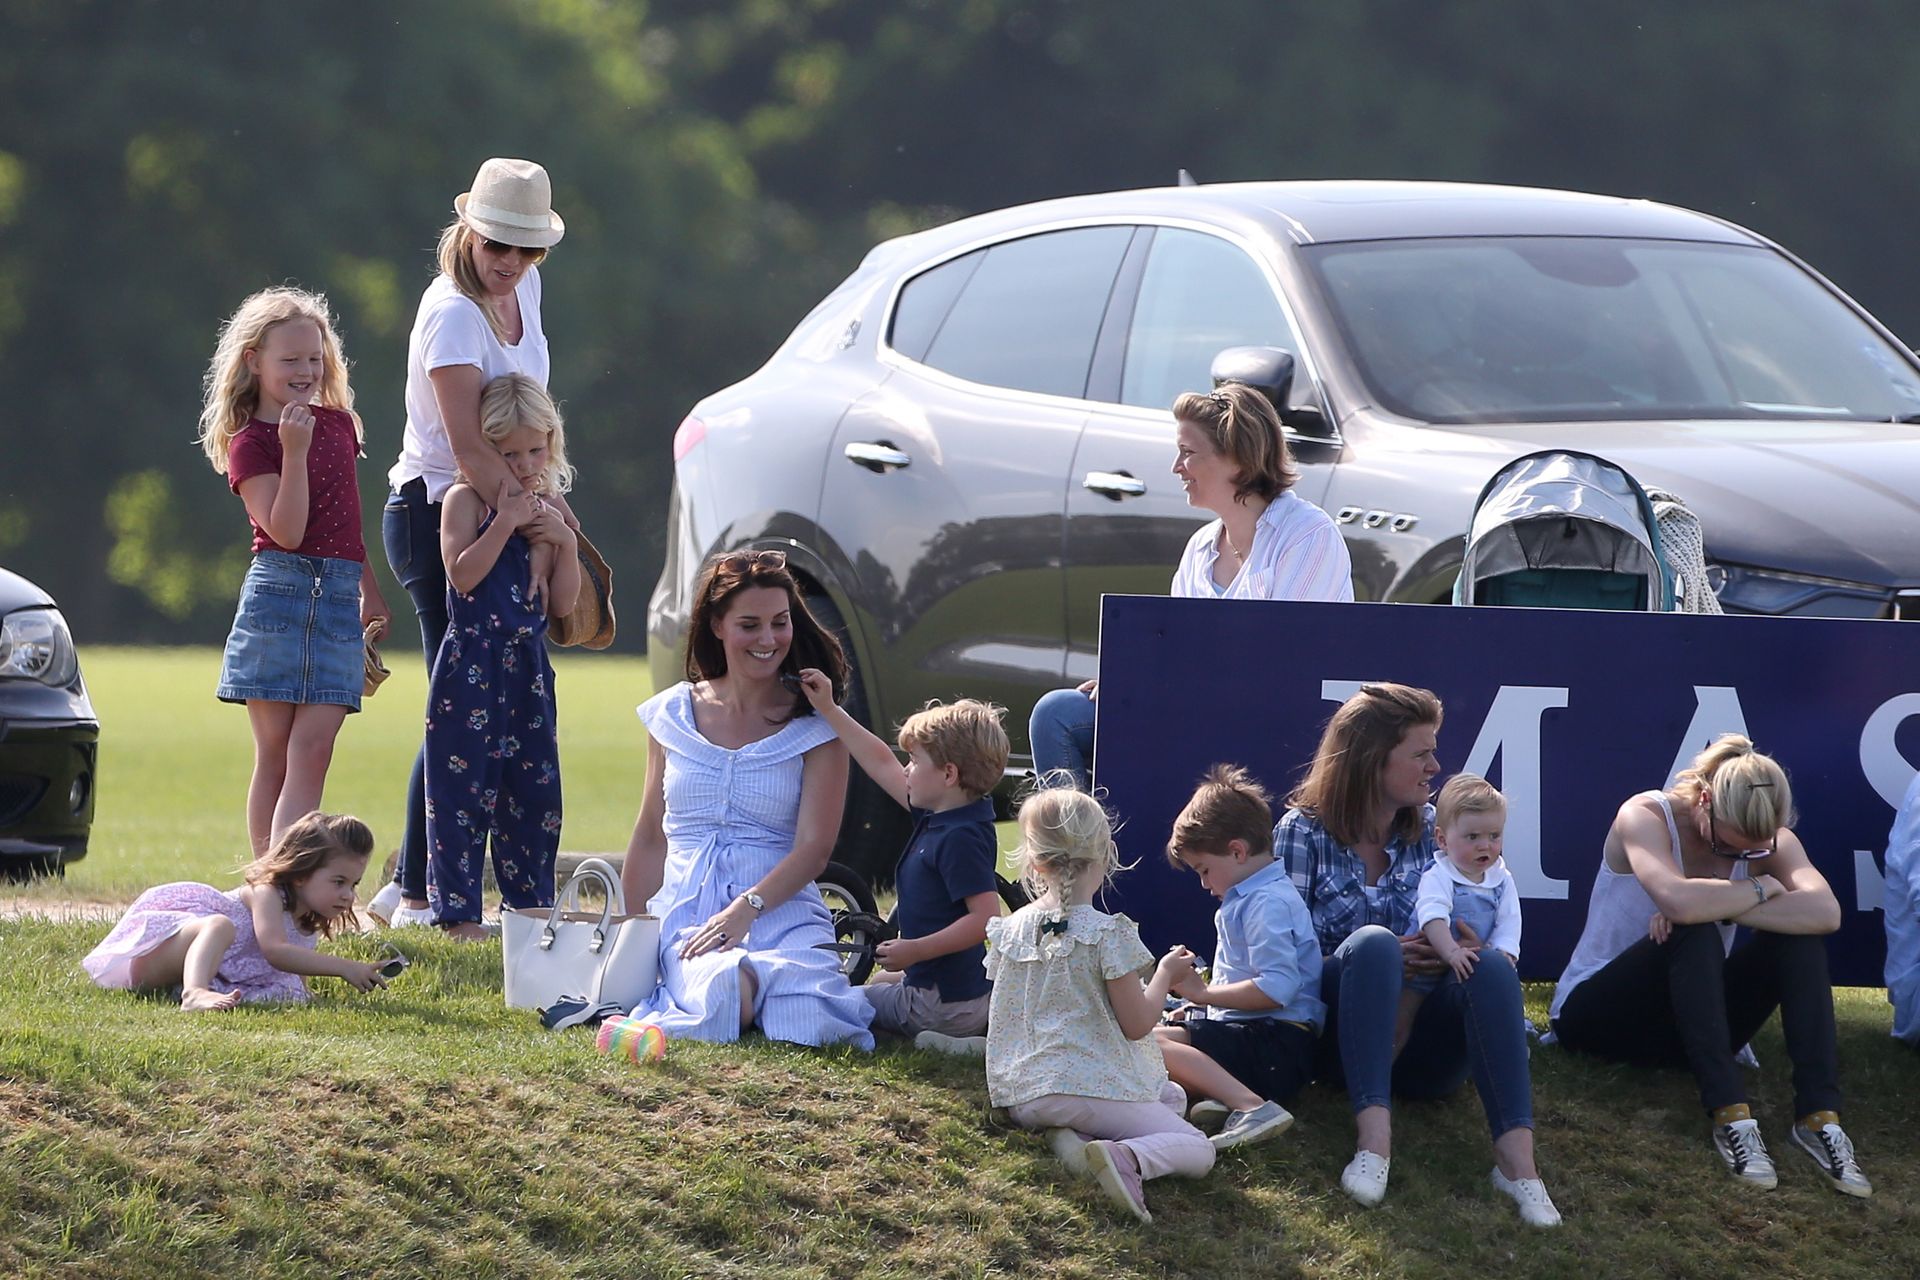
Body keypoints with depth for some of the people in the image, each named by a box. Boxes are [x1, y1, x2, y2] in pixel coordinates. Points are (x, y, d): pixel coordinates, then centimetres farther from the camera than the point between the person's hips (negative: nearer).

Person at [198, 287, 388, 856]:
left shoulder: (338, 423, 13)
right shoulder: (250, 444, -4)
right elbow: (286, 530, -15)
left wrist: (370, 591, 29)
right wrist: (295, 452, -21)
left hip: (339, 596, 4)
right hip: (279, 591, -4)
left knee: (312, 750, -7)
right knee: (274, 754, 0)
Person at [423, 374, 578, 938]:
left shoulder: (546, 514, 13)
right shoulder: (466, 501, -3)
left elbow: (562, 605, 10)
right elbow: (463, 574, -17)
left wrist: (566, 543, -3)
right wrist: (504, 522, -20)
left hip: (527, 667, 6)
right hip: (471, 664, -6)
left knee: (534, 787, 8)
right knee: (463, 786, -6)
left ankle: (530, 906, 16)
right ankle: (458, 911, -4)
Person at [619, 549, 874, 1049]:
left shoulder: (816, 726, 3)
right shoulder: (674, 715, 12)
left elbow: (814, 847, -6)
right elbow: (651, 836, 20)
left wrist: (747, 907, -21)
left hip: (781, 909, 0)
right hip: (686, 910, 0)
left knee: (807, 1026, -32)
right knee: (724, 1004, -36)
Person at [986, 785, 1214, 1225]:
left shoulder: (1012, 929, 5)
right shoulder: (1107, 934, -14)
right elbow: (1137, 1024, -10)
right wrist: (1164, 974, 7)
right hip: (1089, 1086, -7)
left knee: (1172, 1096, 27)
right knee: (1197, 1150, -3)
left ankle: (1073, 1137, -2)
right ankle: (1126, 1157, -34)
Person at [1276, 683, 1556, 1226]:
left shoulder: (1431, 828, 11)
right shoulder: (1303, 831, 1)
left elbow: (1455, 931, 13)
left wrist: (1468, 948, -12)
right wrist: (1382, 959, -20)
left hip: (1417, 1047, 3)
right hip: (1339, 1035, -3)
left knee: (1491, 973, -28)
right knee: (1373, 943, -33)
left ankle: (1516, 1154, -45)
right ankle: (1374, 1137, -48)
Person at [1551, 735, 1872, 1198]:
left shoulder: (1767, 841, -6)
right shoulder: (1644, 816, -19)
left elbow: (1826, 912, -28)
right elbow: (1679, 900, -41)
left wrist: (1718, 907, -34)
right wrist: (1759, 889, -24)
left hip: (1692, 1017, 5)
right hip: (1598, 1013, -5)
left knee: (1798, 938, -20)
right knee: (1695, 935, -34)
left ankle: (1819, 1116, -30)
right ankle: (1731, 1117, -42)